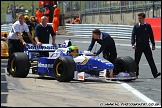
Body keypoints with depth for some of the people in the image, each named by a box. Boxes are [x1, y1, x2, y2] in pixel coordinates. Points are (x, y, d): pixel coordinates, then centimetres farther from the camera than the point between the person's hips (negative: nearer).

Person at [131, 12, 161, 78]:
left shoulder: (148, 26, 4)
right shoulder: (136, 26, 2)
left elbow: (151, 35, 10)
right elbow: (133, 35, 0)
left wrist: (153, 44, 9)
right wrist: (133, 44, -14)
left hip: (146, 45, 0)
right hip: (138, 46, 0)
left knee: (150, 60, -4)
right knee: (136, 61, 4)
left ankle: (155, 73, -8)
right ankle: (136, 74, 13)